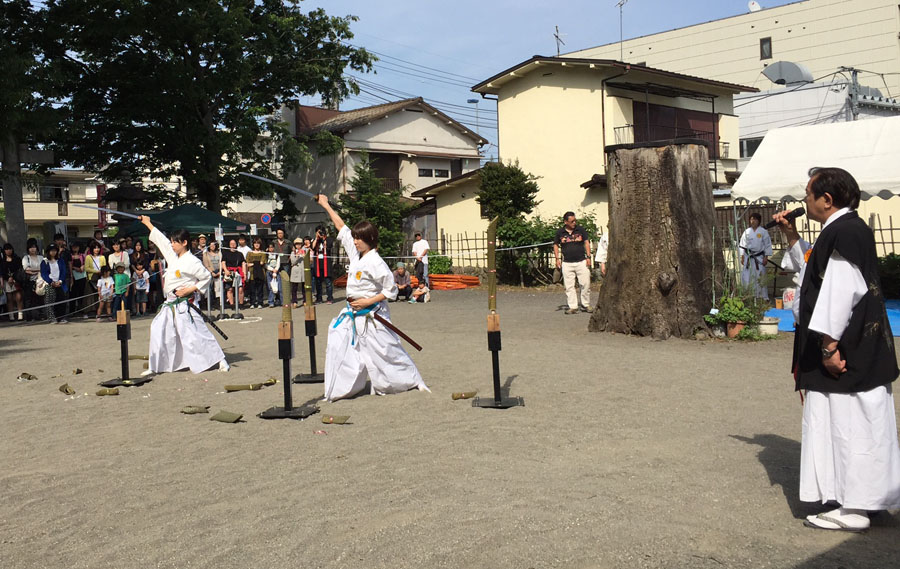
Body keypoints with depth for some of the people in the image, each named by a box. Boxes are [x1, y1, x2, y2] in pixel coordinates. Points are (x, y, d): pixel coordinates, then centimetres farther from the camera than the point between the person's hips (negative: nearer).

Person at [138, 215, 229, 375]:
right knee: (158, 331, 9)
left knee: (195, 335, -11)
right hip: (170, 305, 9)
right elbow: (161, 240, 22)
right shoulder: (173, 257, 11)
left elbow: (207, 278, -11)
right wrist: (147, 223, 31)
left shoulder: (191, 262, -12)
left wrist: (190, 290, -16)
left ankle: (221, 361, -6)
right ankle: (155, 367, 19)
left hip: (184, 305, -9)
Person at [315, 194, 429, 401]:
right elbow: (342, 228, 14)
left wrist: (368, 302, -20)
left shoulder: (375, 262, -17)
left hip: (372, 314, -8)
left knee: (386, 351, 1)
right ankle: (338, 391, 9)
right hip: (353, 314, 8)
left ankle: (412, 381, 19)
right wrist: (326, 205, 18)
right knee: (338, 347, 2)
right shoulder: (355, 254, 5)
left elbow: (391, 290, -15)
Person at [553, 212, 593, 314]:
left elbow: (586, 243, 8)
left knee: (586, 284, -1)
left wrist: (588, 257, -1)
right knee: (569, 286, 0)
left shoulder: (580, 230, 3)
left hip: (581, 261, 0)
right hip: (567, 263, 0)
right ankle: (573, 307, 6)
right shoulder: (560, 232, 3)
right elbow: (555, 245, 13)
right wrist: (557, 258, 3)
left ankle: (586, 305, 13)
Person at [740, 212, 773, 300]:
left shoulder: (763, 231, -1)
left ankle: (763, 296, 3)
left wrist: (766, 257, -5)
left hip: (759, 257, -2)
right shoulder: (747, 232, 6)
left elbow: (767, 245, 0)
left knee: (760, 277, -5)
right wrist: (742, 257, 5)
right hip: (748, 257, 2)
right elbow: (742, 244, 10)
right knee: (746, 277, -1)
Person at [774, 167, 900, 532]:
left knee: (846, 424, -2)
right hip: (860, 348, 10)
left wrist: (829, 345, -24)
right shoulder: (848, 229, 13)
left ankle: (853, 509, 6)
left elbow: (841, 291, -25)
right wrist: (791, 237, 19)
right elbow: (814, 271, 26)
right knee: (856, 425, 16)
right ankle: (860, 499, 27)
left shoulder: (843, 233, -19)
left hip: (849, 351, -10)